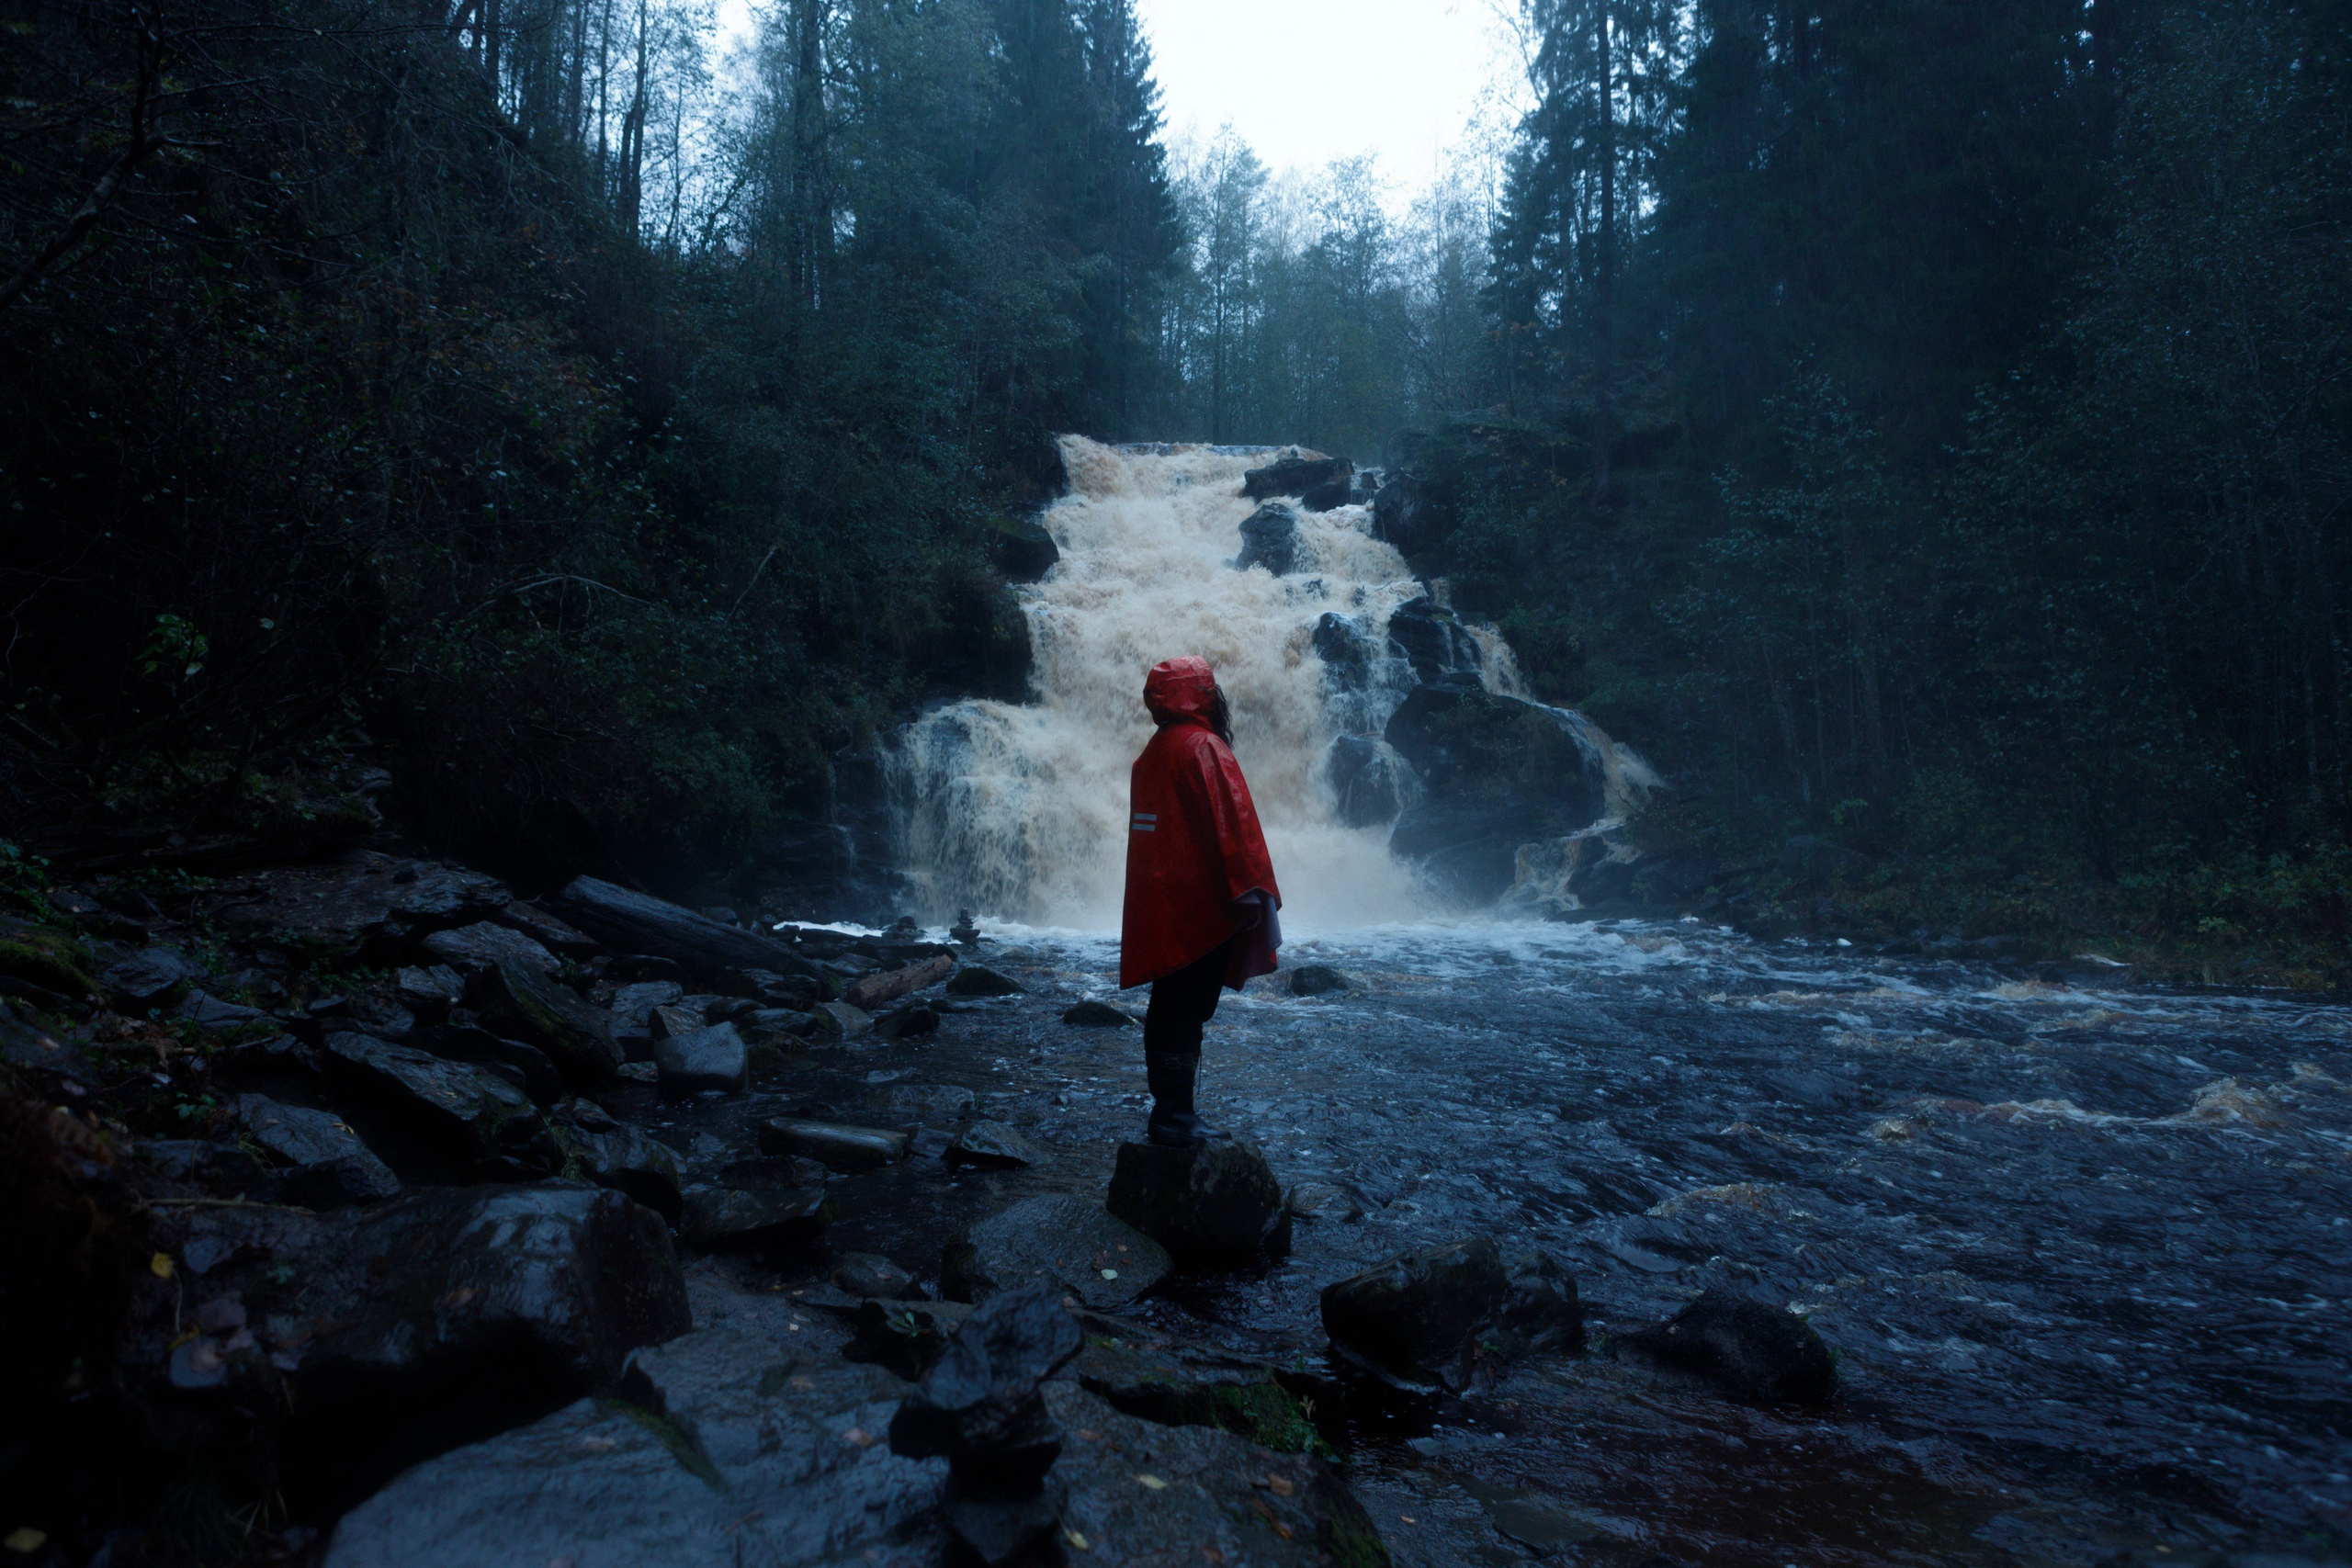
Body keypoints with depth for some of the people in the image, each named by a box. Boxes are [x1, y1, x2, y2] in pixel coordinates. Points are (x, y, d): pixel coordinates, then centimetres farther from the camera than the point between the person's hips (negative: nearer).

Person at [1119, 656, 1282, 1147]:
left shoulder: (1152, 753, 17)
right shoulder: (1203, 746, -11)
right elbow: (1230, 820, -19)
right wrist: (1249, 888, -20)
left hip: (1158, 901, 9)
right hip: (1199, 904, -9)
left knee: (1168, 1007, 13)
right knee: (1189, 1011, -6)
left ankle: (1168, 1111, 19)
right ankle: (1175, 1117, -4)